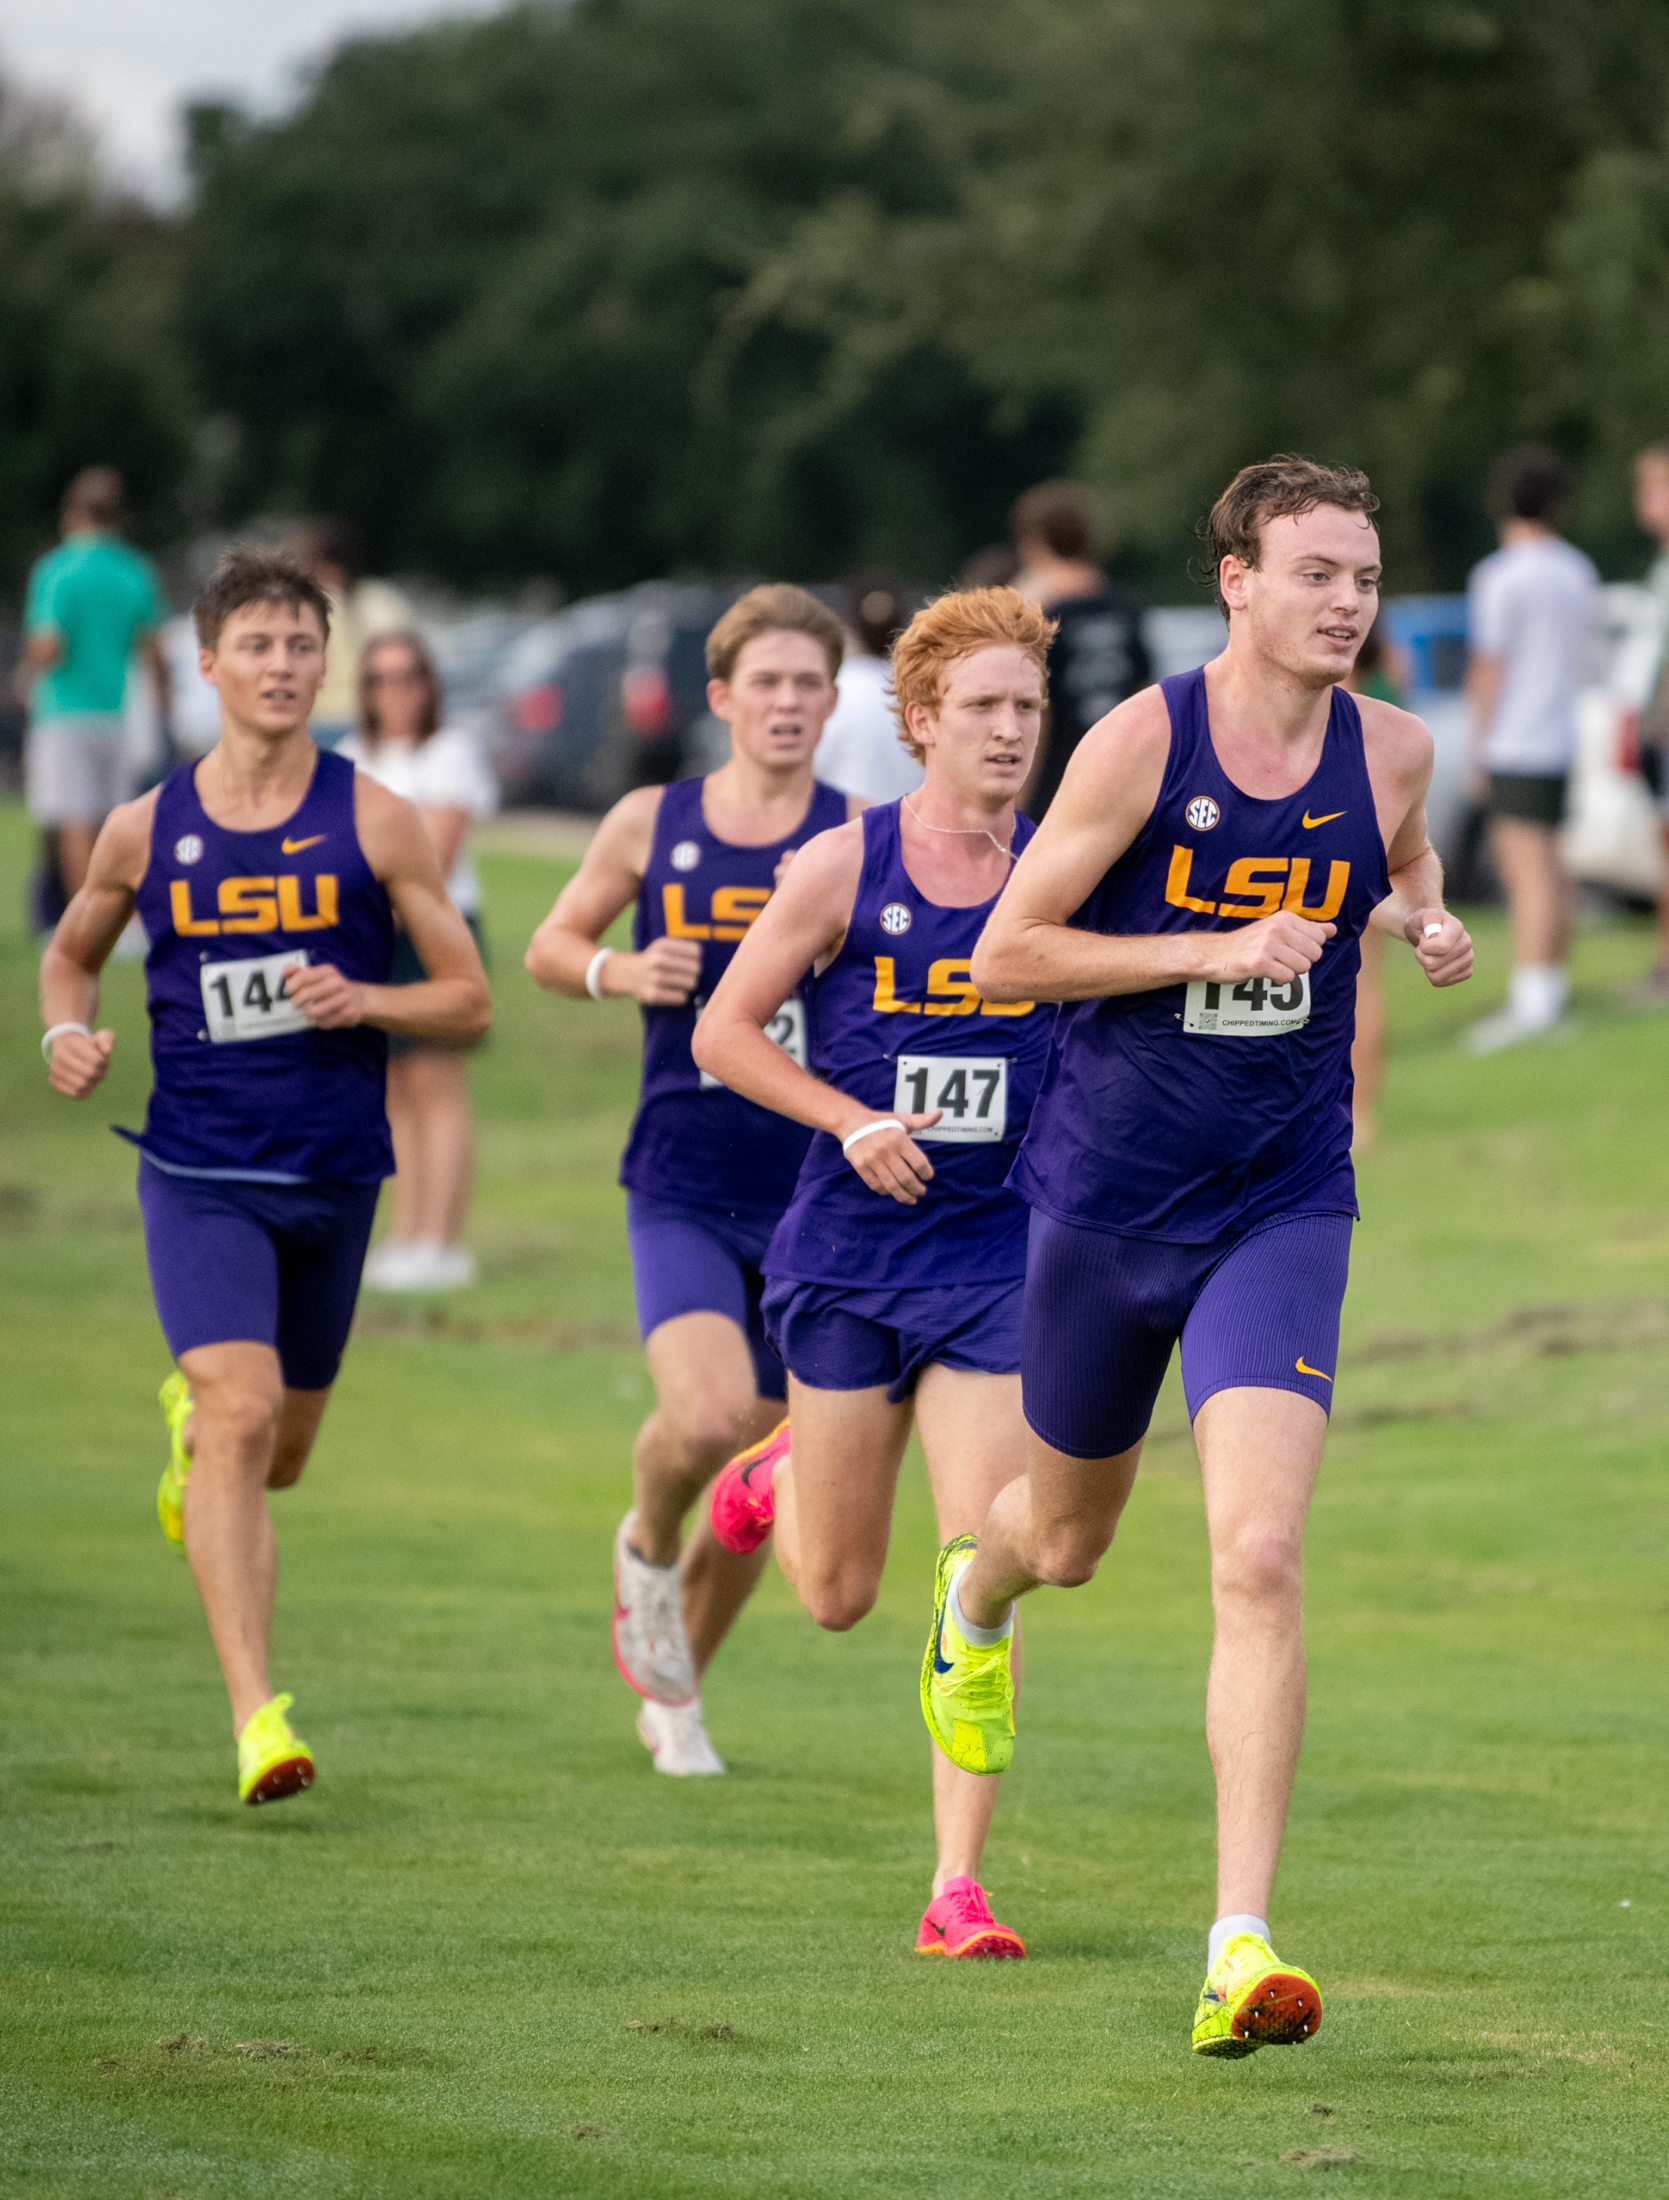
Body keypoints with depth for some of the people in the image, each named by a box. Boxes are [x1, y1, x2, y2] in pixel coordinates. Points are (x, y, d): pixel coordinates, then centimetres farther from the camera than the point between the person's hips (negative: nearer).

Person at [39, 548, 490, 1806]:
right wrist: (68, 1033, -1)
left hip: (334, 1177, 2)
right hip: (197, 1172, -2)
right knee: (243, 1417, -20)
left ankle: (191, 1429, 53)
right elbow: (72, 954, 21)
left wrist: (364, 1002, -17)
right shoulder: (148, 830, 2)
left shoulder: (376, 823, -1)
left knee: (278, 1455, 15)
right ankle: (258, 1716, -21)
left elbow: (470, 1003, 2)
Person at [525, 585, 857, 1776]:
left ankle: (675, 1684, 33)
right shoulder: (651, 824, 2)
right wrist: (619, 973, -6)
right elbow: (552, 944, 14)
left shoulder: (864, 838, -2)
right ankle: (648, 1547, 10)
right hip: (684, 1188, -1)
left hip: (817, 1190, 1)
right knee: (704, 1417, -25)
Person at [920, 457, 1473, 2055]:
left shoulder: (1390, 751, -2)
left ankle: (1241, 1945, -19)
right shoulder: (1142, 741, -13)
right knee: (1068, 1539, 20)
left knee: (1259, 1560, -17)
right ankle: (976, 1589, 61)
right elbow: (1002, 959, -12)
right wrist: (1216, 951, -22)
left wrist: (1426, 923, -2)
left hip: (1281, 1211, 1)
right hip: (1104, 1199, 0)